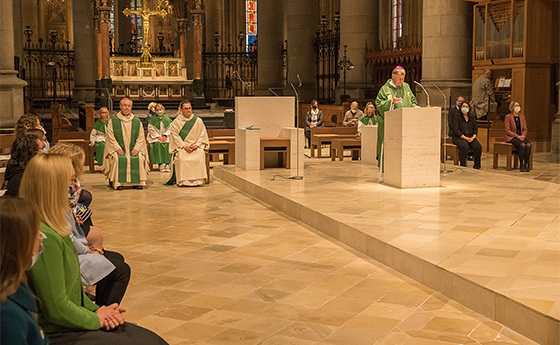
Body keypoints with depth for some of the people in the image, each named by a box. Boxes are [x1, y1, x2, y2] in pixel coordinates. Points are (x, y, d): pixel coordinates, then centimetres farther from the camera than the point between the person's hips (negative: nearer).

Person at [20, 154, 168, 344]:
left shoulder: (53, 231, 6)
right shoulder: (44, 239, -25)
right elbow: (57, 309, -22)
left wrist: (95, 309, 3)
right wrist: (96, 319, -8)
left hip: (70, 325, 9)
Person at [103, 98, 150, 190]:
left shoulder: (137, 121, 10)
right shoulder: (113, 121, 5)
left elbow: (141, 137, 7)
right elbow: (110, 136, -1)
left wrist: (136, 148, -8)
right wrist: (117, 148, -13)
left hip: (133, 149, 2)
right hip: (118, 149, -1)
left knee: (140, 158, -26)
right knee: (117, 158, -31)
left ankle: (137, 182, -17)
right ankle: (116, 183, -23)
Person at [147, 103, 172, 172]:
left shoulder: (167, 119, 14)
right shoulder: (152, 119, 8)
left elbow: (169, 128, 7)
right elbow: (151, 129, 0)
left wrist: (165, 136, -11)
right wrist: (158, 137, -12)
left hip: (165, 137, 1)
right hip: (155, 137, -1)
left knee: (168, 144, -30)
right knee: (157, 144, -33)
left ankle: (167, 164, -29)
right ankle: (161, 164, -34)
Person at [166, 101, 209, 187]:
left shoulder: (198, 120, 11)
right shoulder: (176, 122, 5)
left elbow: (203, 134, 9)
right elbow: (175, 136, -2)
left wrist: (197, 145, -7)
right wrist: (185, 146, -14)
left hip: (196, 146, 1)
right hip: (181, 146, -1)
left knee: (200, 156, -30)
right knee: (181, 158, -32)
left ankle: (197, 180, -21)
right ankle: (183, 181, -26)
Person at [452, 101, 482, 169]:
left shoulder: (472, 119, 16)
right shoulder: (457, 118, 2)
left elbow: (475, 129, 11)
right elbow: (456, 130, -8)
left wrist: (473, 137, -10)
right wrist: (465, 138, -17)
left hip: (471, 138, 4)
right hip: (459, 138, -4)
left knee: (478, 147, -24)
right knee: (465, 146, -36)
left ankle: (477, 165, -12)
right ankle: (463, 165, -24)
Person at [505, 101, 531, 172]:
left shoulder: (522, 116, 13)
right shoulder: (508, 117, -3)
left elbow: (525, 129, 14)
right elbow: (508, 131, -8)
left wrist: (523, 135, -7)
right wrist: (517, 136, -17)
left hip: (521, 136, 5)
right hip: (511, 137, -5)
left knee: (528, 145, -27)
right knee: (522, 145, -33)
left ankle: (526, 165, -24)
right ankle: (521, 165, -26)